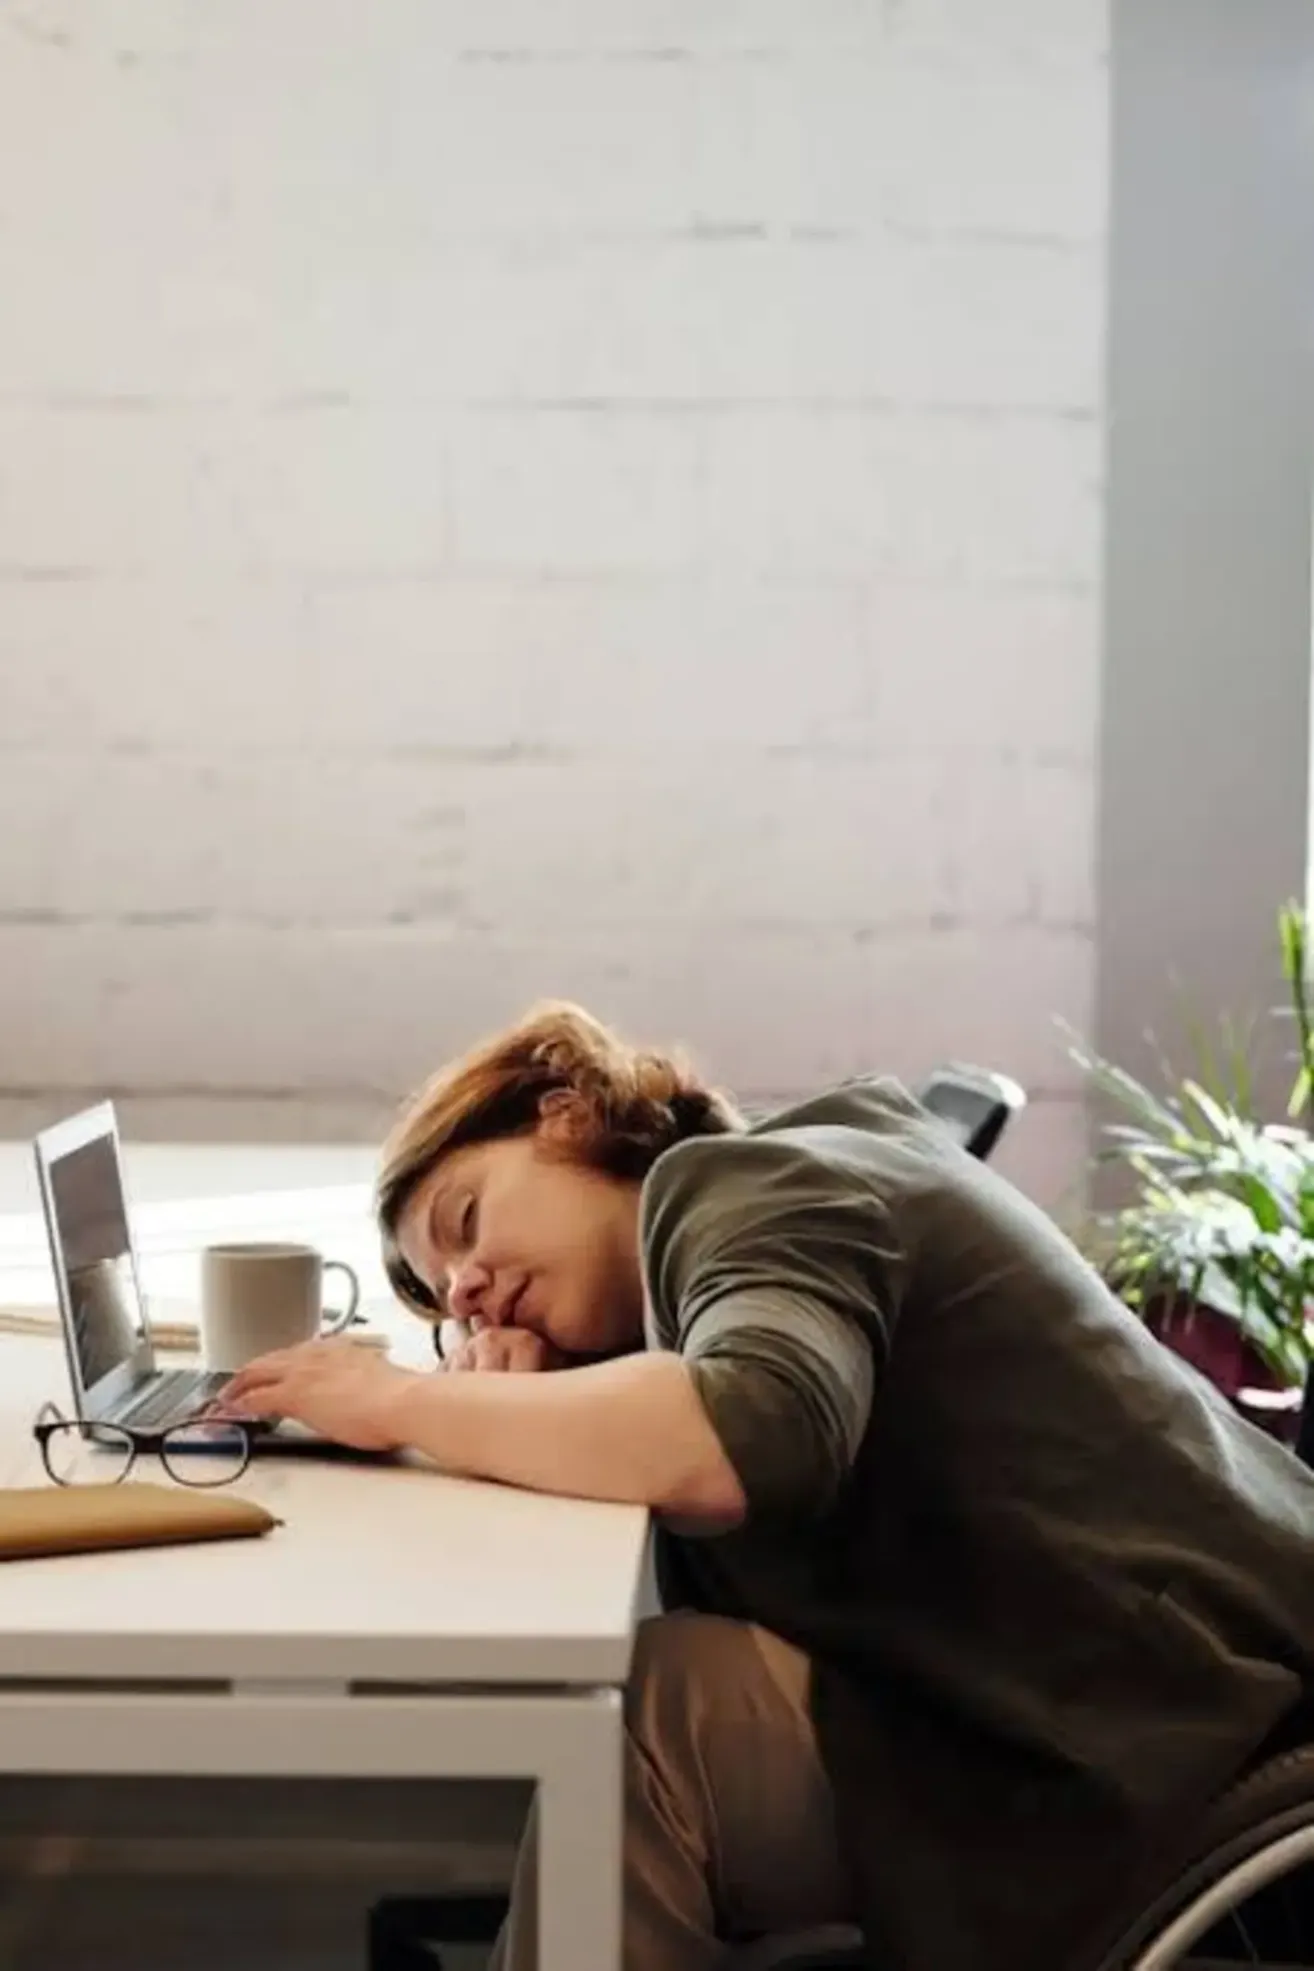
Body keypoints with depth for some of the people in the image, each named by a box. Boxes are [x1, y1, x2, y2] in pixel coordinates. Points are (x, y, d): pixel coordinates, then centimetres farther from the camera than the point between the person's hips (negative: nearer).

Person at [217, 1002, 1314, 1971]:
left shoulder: (740, 1186, -5)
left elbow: (748, 1442, -28)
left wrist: (401, 1403, -16)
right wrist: (521, 1413, -3)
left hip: (1167, 1759, -9)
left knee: (642, 1722, -17)